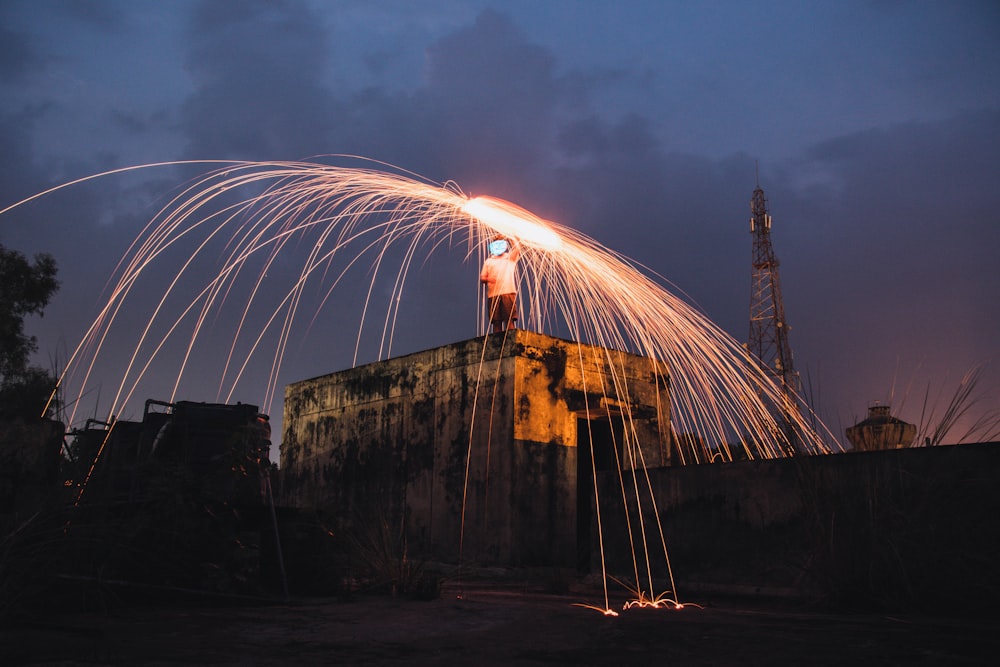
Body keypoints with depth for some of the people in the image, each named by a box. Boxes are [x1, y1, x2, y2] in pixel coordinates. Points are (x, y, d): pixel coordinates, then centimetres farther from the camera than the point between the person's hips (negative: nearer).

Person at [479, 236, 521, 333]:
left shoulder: (510, 257, 18)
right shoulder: (489, 261, 23)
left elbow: (517, 249, -2)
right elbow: (482, 278, 17)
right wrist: (488, 279, -4)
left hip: (508, 292, -2)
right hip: (493, 294, 2)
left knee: (509, 319, -9)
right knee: (496, 320, -2)